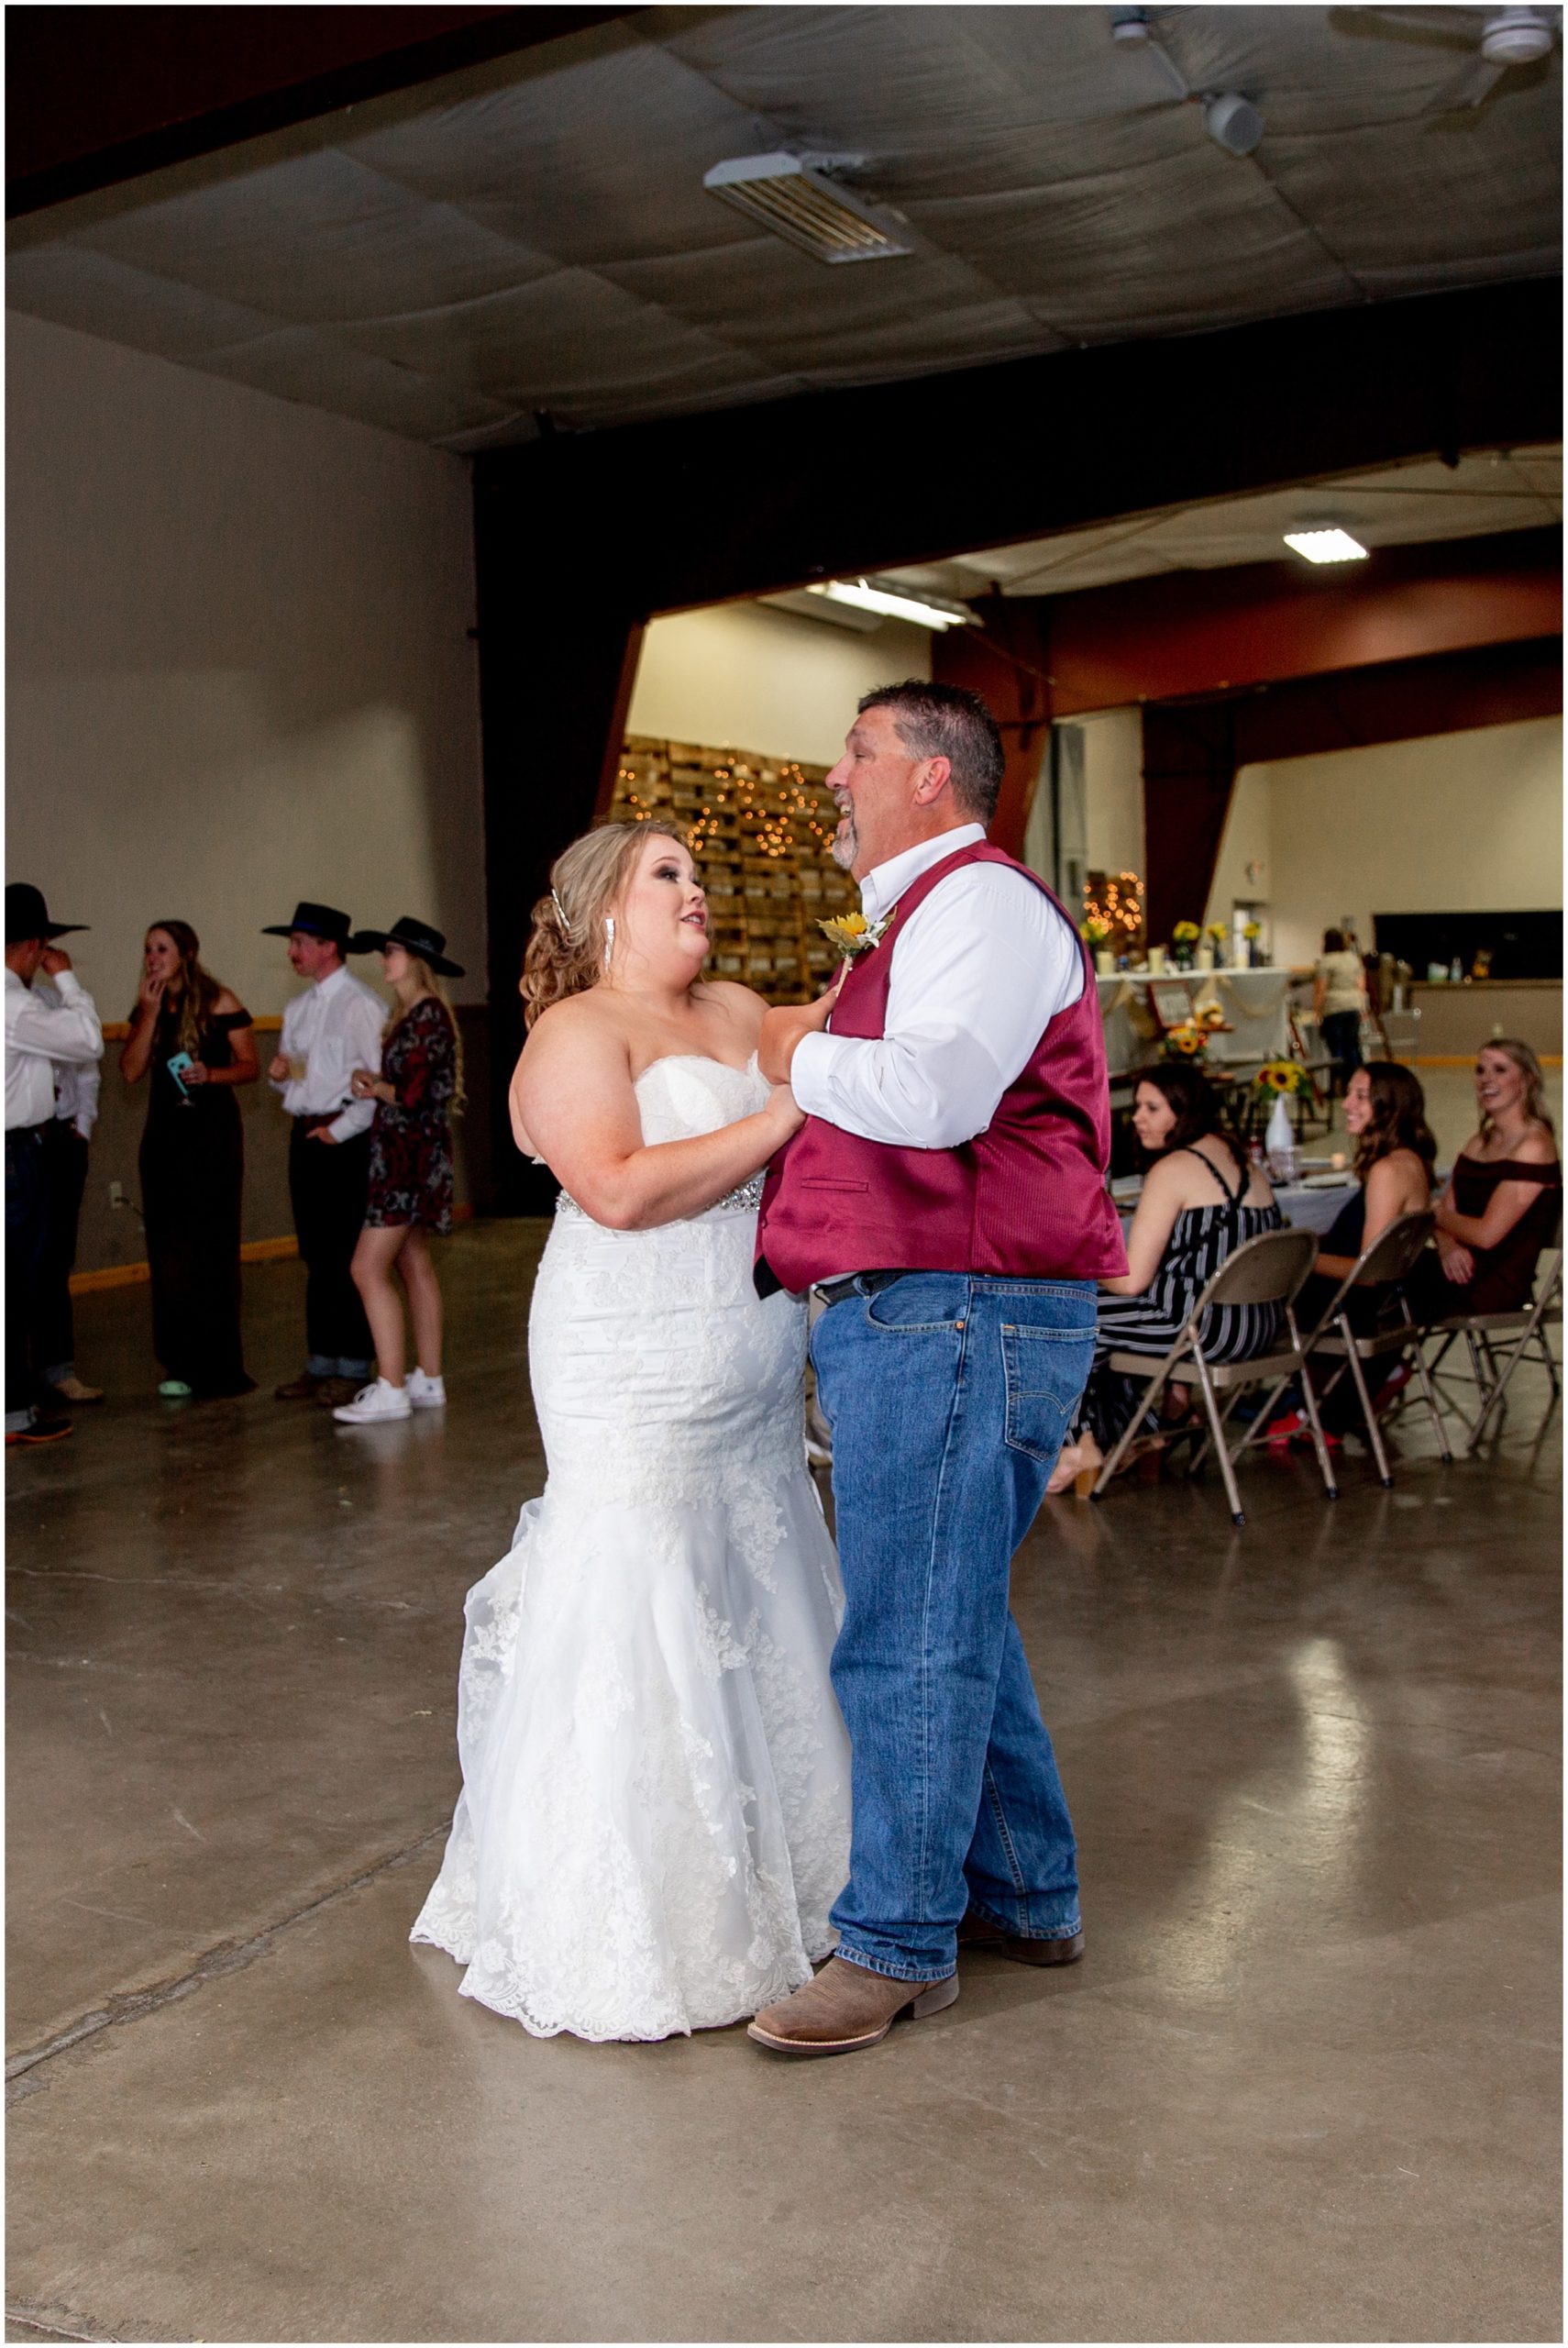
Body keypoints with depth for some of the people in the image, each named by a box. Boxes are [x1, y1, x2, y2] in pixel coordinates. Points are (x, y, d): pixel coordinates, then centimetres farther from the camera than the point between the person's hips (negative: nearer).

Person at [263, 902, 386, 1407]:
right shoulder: (299, 1009, 16)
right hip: (305, 1134, 8)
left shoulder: (360, 1005, -11)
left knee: (347, 1256, -4)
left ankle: (353, 1367, 4)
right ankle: (321, 1362, 20)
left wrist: (341, 1129, -15)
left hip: (345, 1138, -8)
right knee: (316, 1255, 12)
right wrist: (278, 1073, 2)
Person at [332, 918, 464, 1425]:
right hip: (402, 1152, 10)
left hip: (414, 1152, -10)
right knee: (414, 1264, 13)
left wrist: (375, 1087, -2)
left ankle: (390, 1389, -9)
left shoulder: (429, 1015, -15)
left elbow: (413, 1093, -21)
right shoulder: (410, 1014, 14)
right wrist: (373, 1082, -5)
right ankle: (429, 1380, 20)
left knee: (369, 1268, -11)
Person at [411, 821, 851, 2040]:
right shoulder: (578, 1032, -7)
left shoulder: (740, 1012, 16)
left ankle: (760, 1885, 28)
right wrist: (777, 1123, -17)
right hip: (640, 1380, -8)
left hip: (757, 1379, 8)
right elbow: (619, 1188, -20)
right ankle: (622, 1941, 9)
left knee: (758, 1619, 13)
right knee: (638, 1630, -4)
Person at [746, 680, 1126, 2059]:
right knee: (954, 1628, 18)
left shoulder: (983, 900, -10)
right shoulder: (925, 918, 24)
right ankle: (1028, 1896, 31)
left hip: (953, 1318, -11)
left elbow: (938, 1092, -28)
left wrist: (803, 1057, -13)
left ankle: (900, 1947, 8)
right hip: (906, 1319, 11)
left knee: (911, 1640, -4)